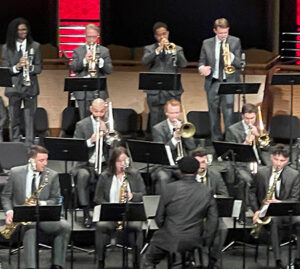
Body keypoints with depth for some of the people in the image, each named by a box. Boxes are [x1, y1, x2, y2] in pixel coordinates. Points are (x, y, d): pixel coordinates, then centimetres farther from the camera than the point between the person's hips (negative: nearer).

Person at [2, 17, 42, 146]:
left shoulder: (35, 46, 6)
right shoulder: (7, 48, 5)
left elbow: (39, 68, 5)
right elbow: (5, 70, 2)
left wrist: (30, 67, -17)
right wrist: (17, 67, -17)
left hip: (30, 87, 0)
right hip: (14, 87, 0)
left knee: (30, 119, 0)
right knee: (14, 120, 5)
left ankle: (29, 146, 3)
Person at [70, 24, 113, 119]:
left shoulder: (104, 51, 10)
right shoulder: (78, 51, 10)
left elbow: (109, 70, 0)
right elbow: (73, 67, -4)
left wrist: (99, 61, -17)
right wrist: (84, 60, -19)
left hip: (99, 92, 0)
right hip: (83, 92, 0)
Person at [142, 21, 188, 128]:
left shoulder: (177, 49, 13)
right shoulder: (149, 49, 11)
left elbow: (183, 64, -5)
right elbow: (145, 61, -10)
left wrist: (173, 50, -19)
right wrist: (158, 50, -20)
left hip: (172, 91, 0)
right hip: (154, 91, 0)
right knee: (155, 121, 0)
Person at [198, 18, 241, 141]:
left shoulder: (235, 42, 3)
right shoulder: (207, 43, 7)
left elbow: (239, 63, 0)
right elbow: (201, 61, 12)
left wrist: (231, 57, -22)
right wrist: (202, 68, -12)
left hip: (229, 81, -3)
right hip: (212, 83, 3)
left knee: (228, 111, -13)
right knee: (213, 112, 8)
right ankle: (216, 139, 18)